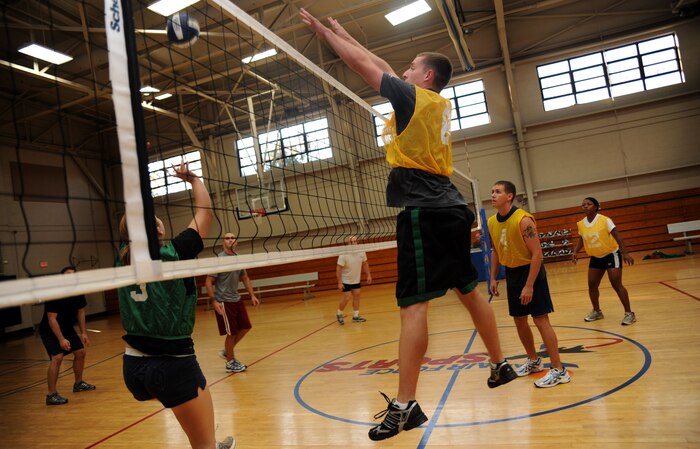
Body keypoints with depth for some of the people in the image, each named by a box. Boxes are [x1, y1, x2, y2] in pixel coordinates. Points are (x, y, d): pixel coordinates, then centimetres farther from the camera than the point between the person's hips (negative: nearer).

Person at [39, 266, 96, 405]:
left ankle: (78, 384, 27)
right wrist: (61, 339, -30)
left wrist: (83, 333, 2)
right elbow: (51, 319, -27)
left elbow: (80, 312, 5)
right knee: (57, 357, -21)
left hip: (67, 328, 7)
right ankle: (51, 395, -14)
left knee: (80, 352, 8)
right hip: (49, 331, -7)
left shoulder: (78, 293, -8)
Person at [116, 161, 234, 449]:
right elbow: (205, 212, -3)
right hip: (173, 364, -7)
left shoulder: (123, 258, 0)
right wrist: (194, 179, 11)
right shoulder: (173, 255, -13)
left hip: (134, 365, 7)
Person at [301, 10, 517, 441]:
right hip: (451, 210, 9)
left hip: (423, 212, -9)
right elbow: (382, 66, 27)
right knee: (469, 290, 18)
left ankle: (405, 405, -8)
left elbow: (363, 64, 2)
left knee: (414, 304, -11)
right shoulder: (439, 103, 19)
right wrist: (342, 32, 33)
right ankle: (501, 365, 32)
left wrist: (324, 30, 15)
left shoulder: (415, 96, -2)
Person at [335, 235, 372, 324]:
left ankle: (356, 316, 16)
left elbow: (365, 264, 5)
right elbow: (338, 268, -22)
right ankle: (339, 314, 17)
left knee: (357, 295, 5)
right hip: (346, 281, -5)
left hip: (356, 280, 5)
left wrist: (368, 275, 4)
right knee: (347, 298, -5)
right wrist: (339, 283, -24)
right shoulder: (344, 255, -25)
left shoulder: (361, 252, -11)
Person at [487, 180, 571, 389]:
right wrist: (493, 278, 6)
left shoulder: (523, 219, -21)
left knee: (540, 320, -8)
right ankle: (534, 361, 33)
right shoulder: (492, 222, 1)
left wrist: (529, 286, -24)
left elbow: (537, 253, -21)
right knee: (519, 320, 14)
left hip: (531, 271, -7)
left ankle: (559, 371, 2)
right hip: (511, 273, 7)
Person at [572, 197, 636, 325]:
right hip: (595, 258, 6)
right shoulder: (581, 224, -4)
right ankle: (597, 311, 27)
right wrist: (575, 252, -3)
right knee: (592, 285, 7)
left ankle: (629, 313, 1)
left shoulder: (605, 220, -19)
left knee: (616, 284, -12)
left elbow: (617, 236, -19)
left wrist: (625, 253, -26)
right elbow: (581, 239, 11)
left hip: (611, 255, -6)